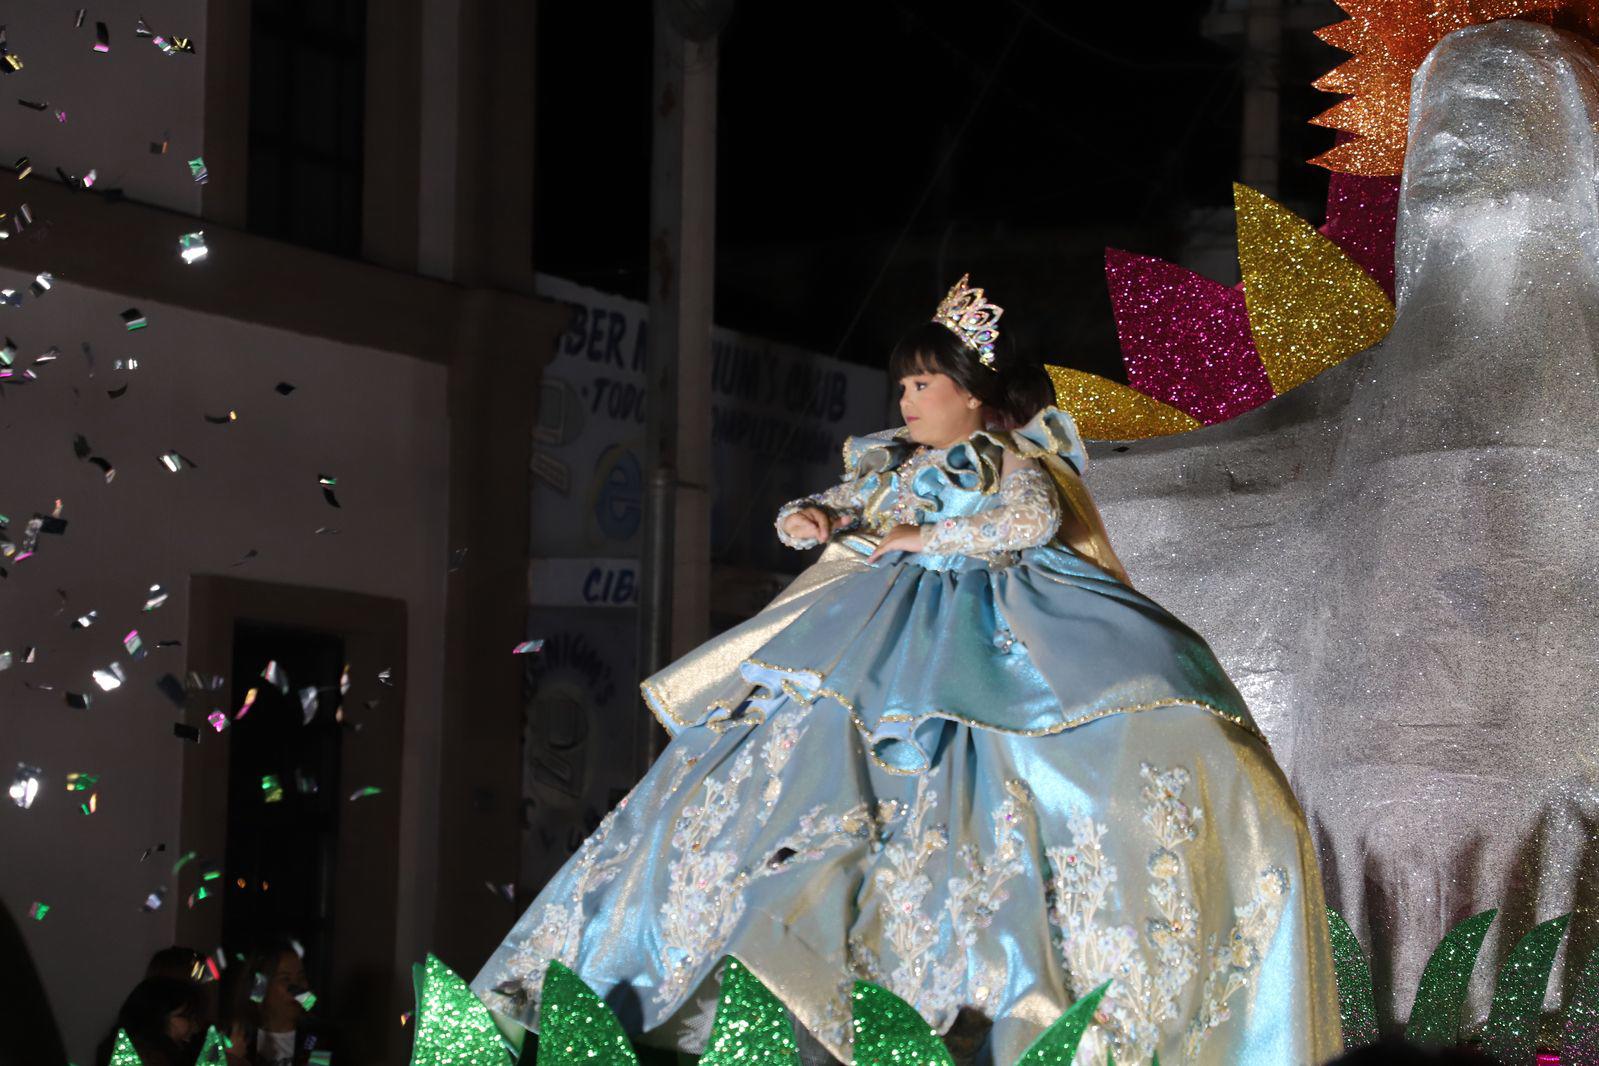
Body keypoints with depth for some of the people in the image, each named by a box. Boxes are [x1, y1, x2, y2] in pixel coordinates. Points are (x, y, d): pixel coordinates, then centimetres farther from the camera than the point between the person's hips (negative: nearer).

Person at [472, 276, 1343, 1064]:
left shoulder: (1014, 464, 7)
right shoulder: (888, 463, 24)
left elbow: (1036, 519, -12)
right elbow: (827, 509, 20)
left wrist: (924, 535, -9)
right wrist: (807, 519, -5)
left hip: (994, 640, -4)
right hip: (888, 641, 4)